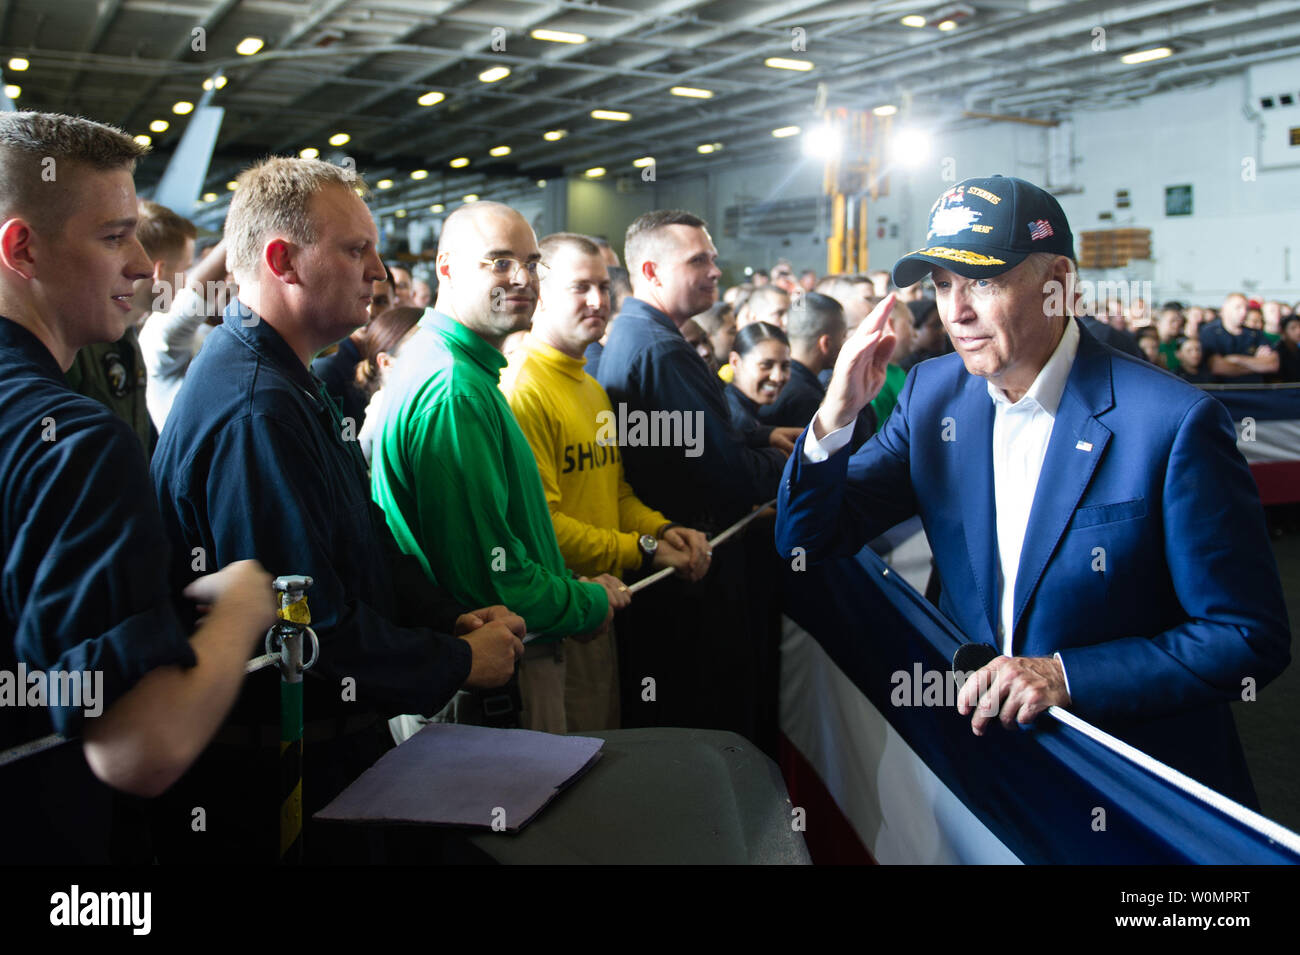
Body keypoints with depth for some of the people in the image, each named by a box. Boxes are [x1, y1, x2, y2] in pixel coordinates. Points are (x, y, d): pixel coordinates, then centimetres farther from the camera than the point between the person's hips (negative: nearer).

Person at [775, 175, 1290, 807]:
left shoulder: (1174, 424, -19)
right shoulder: (934, 392, -2)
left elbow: (1251, 638, -14)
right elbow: (807, 538, -1)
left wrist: (1067, 676, -23)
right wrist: (834, 415, -17)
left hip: (1139, 777, -2)